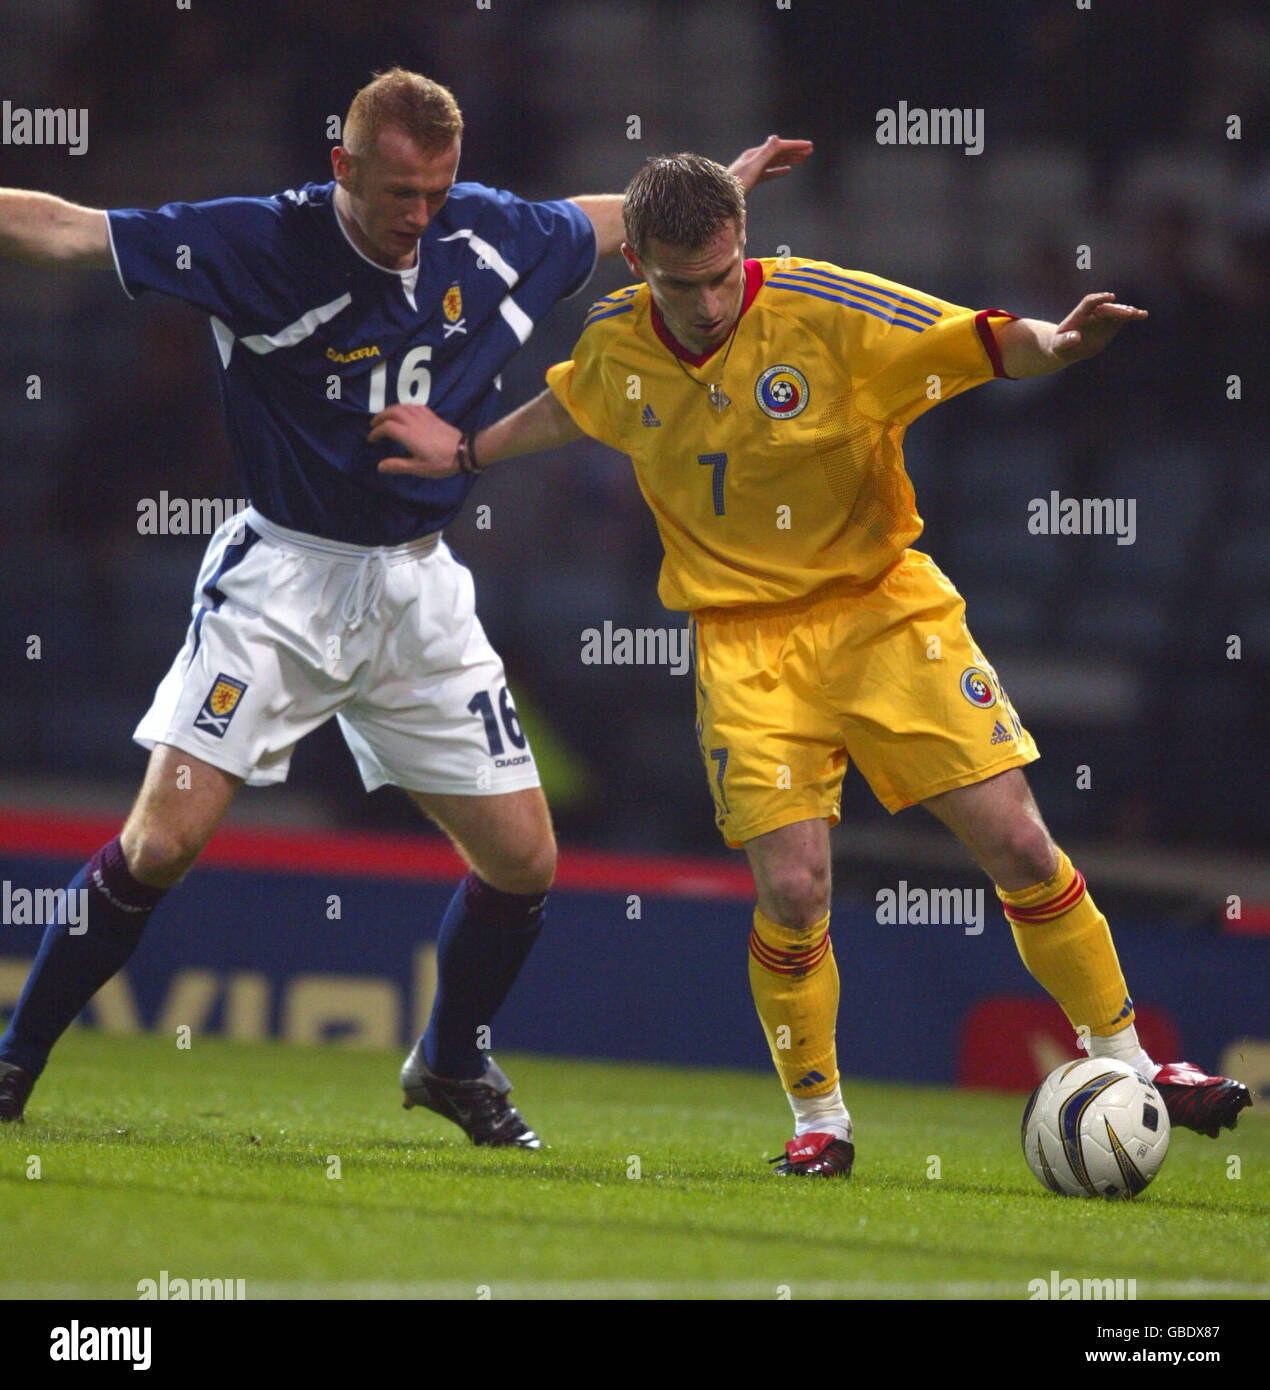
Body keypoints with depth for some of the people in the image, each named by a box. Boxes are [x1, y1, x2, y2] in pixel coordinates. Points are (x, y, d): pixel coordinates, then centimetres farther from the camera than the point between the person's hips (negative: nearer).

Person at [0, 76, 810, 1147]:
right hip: (284, 577, -5)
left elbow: (604, 222, 21)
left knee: (524, 860, 4)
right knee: (164, 840, -16)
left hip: (420, 586, 5)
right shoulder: (262, 244, -16)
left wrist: (725, 182, 30)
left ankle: (453, 1066, 29)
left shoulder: (490, 238, -1)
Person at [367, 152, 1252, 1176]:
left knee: (1017, 845, -7)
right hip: (746, 639, 1)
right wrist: (467, 452, 25)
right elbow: (567, 407, 22)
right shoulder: (616, 344, -3)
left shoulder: (825, 311, -15)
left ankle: (1125, 1065, 10)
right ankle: (819, 1118, 10)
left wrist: (1055, 344, -38)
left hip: (884, 603, -1)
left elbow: (981, 344, -19)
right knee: (791, 891, -12)